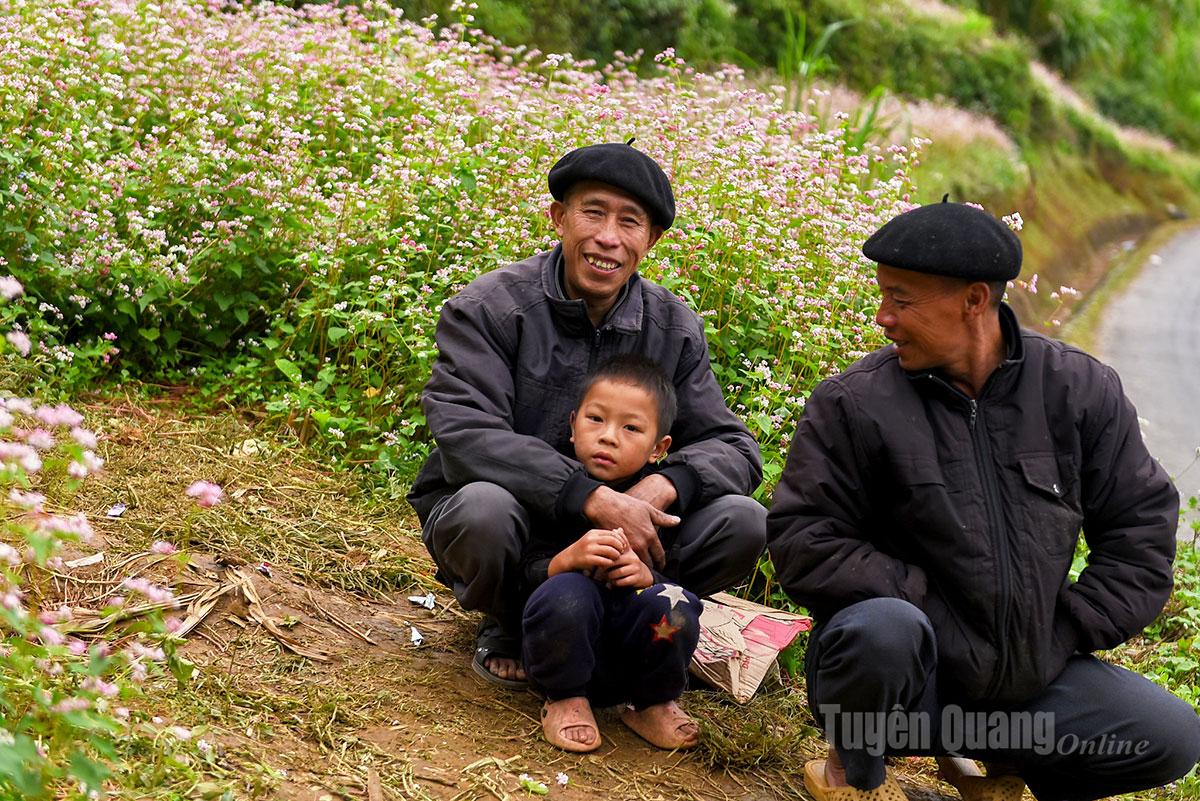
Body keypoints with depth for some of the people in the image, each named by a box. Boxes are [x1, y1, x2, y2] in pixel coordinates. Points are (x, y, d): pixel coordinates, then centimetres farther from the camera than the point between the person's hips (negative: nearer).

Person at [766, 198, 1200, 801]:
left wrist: (1068, 630, -5)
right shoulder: (855, 403, -11)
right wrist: (928, 604, -20)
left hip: (1028, 673, 4)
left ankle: (983, 751, 14)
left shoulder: (1080, 390, -2)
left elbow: (1140, 525, 5)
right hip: (898, 666, -3)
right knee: (884, 627, -37)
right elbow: (802, 538, -13)